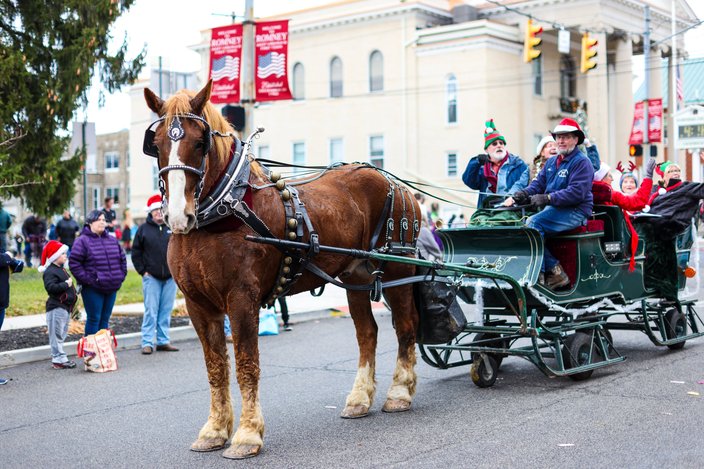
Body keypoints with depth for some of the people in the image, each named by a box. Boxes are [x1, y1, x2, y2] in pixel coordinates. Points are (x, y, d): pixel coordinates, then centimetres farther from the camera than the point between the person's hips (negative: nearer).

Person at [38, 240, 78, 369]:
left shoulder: (61, 269, 18)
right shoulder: (50, 272, -14)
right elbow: (50, 287, -28)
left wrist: (73, 294, 20)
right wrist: (66, 285, -25)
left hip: (65, 307, 11)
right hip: (56, 307, -11)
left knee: (62, 333, 15)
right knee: (57, 334, -6)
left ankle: (59, 358, 21)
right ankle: (58, 359, -5)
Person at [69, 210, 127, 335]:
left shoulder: (112, 240, 13)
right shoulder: (82, 241, -6)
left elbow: (122, 259, 22)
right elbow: (74, 263, -10)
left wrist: (121, 276, 10)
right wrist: (87, 279, -14)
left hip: (112, 288, 6)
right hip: (93, 289, -6)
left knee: (105, 319, 12)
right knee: (94, 319, -3)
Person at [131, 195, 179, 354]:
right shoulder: (144, 229, 2)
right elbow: (136, 252, 4)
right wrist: (142, 271, -3)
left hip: (171, 277, 2)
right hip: (151, 277, -2)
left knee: (166, 311, 8)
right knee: (151, 311, -4)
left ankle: (163, 341, 16)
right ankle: (147, 343, 1)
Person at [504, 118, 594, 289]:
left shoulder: (582, 162, -4)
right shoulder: (551, 162, 22)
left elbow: (577, 192, -17)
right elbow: (538, 184, 16)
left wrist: (548, 198, -24)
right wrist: (520, 195, -5)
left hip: (575, 212, -8)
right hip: (553, 210, 8)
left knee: (533, 223, -27)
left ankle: (541, 274, -23)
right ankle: (554, 270, -18)